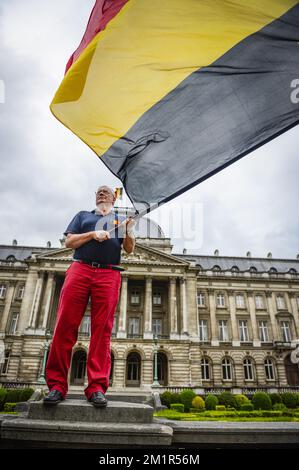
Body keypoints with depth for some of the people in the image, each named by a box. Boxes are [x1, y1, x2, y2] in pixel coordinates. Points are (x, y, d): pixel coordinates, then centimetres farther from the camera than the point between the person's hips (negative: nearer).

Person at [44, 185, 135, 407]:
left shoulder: (121, 219, 25)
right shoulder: (83, 215, 25)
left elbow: (129, 249, 15)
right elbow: (69, 241, 13)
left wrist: (129, 231, -6)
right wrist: (93, 234, -4)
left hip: (109, 274, 0)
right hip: (80, 268, 1)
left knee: (102, 331, -7)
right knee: (65, 326, -8)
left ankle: (97, 387, -6)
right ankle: (57, 385, -2)